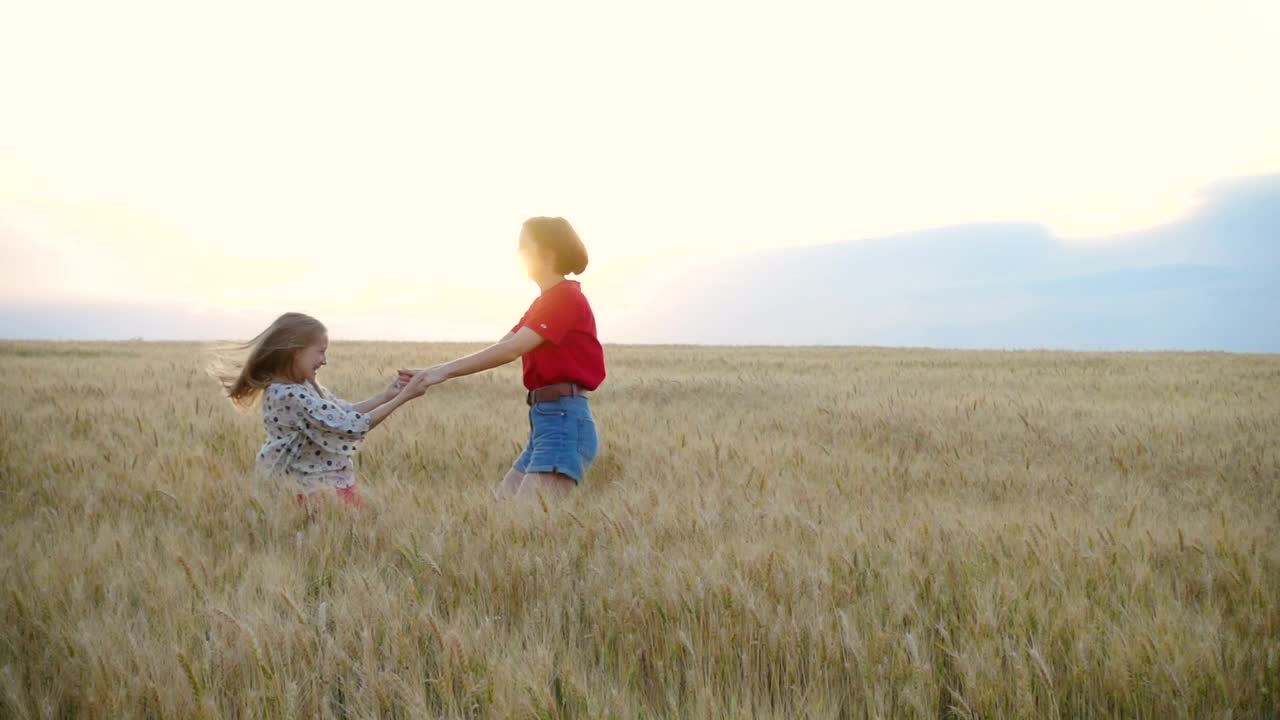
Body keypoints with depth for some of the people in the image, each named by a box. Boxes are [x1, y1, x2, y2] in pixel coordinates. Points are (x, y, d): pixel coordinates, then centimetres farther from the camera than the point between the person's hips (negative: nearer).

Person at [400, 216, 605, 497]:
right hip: (546, 421, 10)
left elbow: (510, 349, -18)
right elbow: (502, 347, 14)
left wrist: (444, 371, -16)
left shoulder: (565, 297, -10)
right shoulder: (546, 302, 21)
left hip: (564, 422, -10)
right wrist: (435, 371, 5)